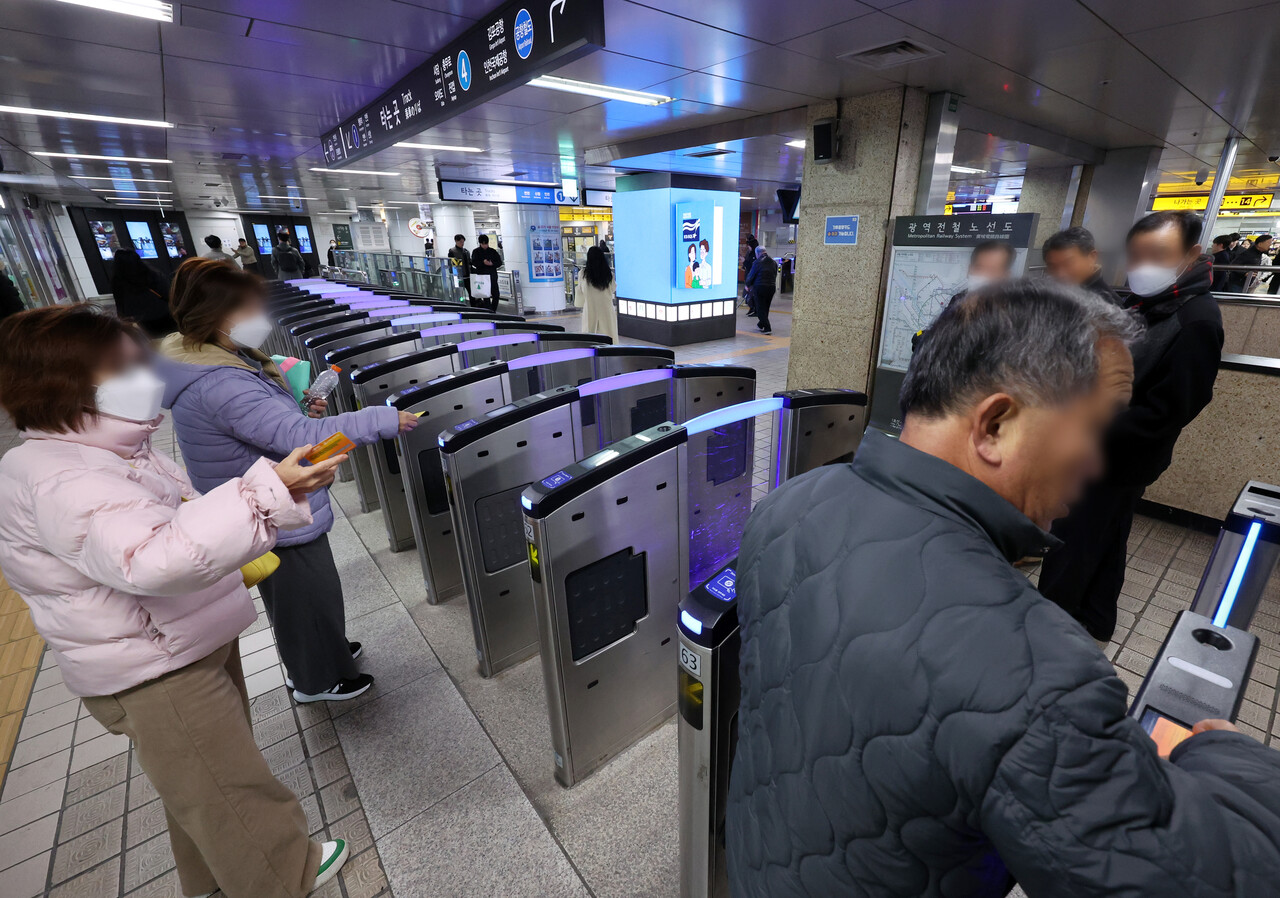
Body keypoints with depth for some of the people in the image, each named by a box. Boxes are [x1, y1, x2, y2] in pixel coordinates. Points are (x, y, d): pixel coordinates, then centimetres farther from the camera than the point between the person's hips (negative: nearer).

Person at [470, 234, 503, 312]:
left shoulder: (493, 251, 12)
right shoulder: (476, 252, 6)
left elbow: (499, 262, 7)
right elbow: (474, 263, -5)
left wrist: (492, 264, -12)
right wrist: (483, 262, -21)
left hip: (493, 276, 3)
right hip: (482, 276, -2)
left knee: (496, 295, 0)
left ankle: (493, 311, 14)